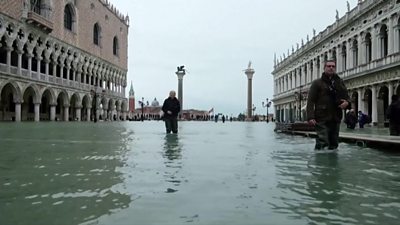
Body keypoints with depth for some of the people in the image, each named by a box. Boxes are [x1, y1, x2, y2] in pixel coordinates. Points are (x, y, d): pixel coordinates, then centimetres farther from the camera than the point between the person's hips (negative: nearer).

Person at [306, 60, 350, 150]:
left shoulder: (340, 82, 18)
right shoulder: (317, 83, 4)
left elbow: (347, 97, 21)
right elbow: (310, 101, -3)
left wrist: (347, 102, -5)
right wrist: (310, 117, -15)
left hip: (336, 119, 5)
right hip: (321, 119, -5)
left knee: (334, 145, 8)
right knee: (322, 144, -13)